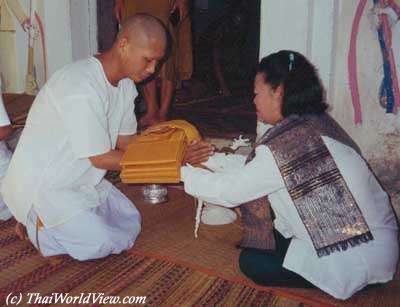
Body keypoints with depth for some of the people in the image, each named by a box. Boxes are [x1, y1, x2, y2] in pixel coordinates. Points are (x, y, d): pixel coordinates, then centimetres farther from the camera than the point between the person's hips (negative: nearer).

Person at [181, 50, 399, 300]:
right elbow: (254, 167, 9)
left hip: (360, 258, -8)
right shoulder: (315, 122, -1)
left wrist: (183, 171, -3)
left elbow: (228, 190, -16)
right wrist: (210, 157, 11)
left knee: (252, 262, -1)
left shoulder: (287, 145, -27)